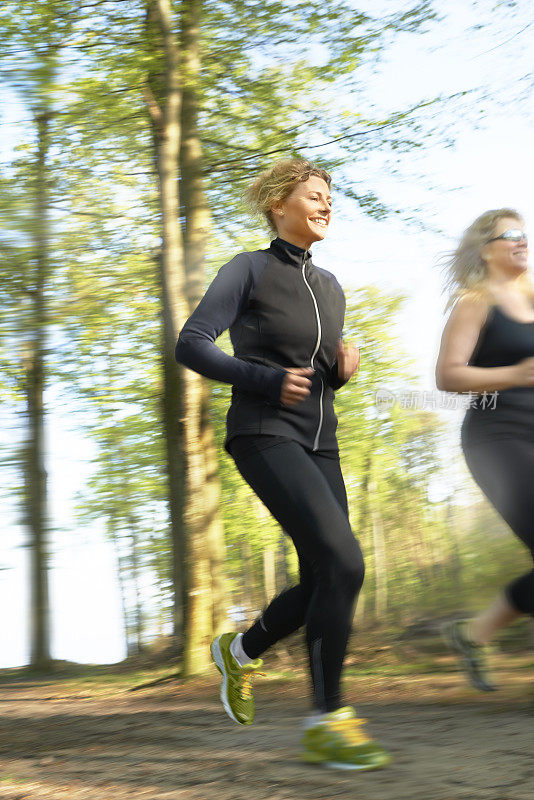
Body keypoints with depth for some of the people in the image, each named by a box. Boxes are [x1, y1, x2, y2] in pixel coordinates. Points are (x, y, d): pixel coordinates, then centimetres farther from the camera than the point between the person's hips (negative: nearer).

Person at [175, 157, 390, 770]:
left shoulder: (328, 286, 17)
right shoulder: (248, 270, -2)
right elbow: (191, 345, -9)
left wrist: (345, 365, 1)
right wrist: (268, 381, -17)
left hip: (318, 444, 7)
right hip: (264, 437, -7)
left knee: (326, 585, 2)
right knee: (343, 563, -23)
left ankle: (240, 651, 30)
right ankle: (326, 721, -13)